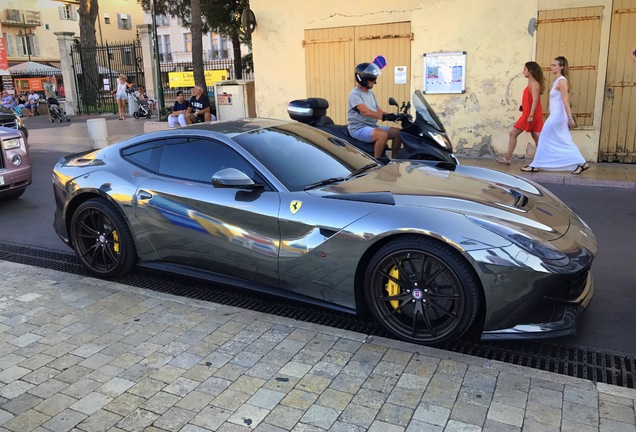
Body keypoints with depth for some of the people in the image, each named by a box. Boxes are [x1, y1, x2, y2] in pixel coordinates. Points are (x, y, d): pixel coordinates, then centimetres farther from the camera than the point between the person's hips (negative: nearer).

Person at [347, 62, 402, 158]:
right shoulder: (355, 94, -12)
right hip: (359, 129, -9)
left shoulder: (371, 93, 16)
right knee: (383, 135, -32)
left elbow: (378, 111, 12)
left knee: (398, 132, -1)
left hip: (373, 126, 9)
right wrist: (384, 117, -38)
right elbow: (366, 112, -26)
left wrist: (392, 115, -6)